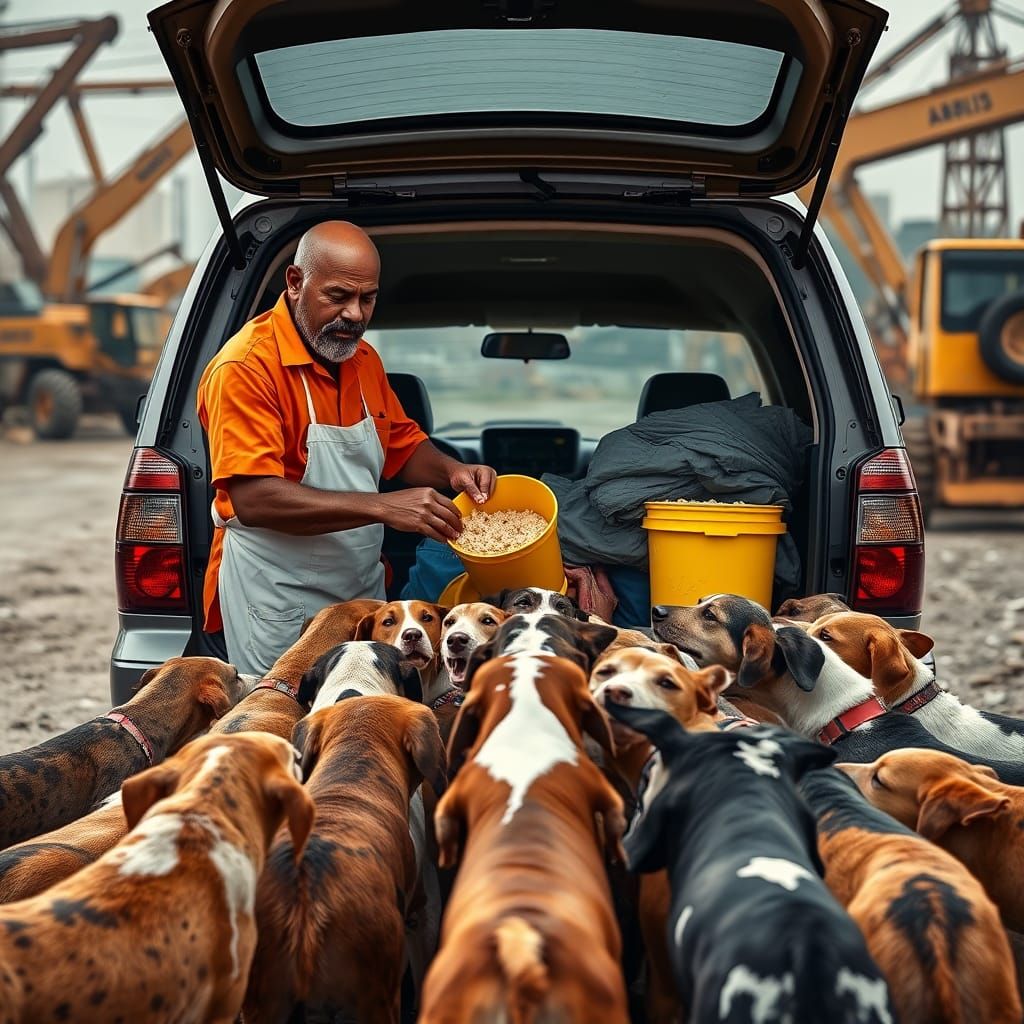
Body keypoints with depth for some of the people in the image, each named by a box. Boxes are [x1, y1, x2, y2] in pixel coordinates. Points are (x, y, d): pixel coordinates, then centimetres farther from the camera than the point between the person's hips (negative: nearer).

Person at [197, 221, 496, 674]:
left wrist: (451, 471, -3)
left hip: (365, 591, 7)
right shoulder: (244, 368, -17)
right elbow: (253, 499, -26)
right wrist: (382, 507, -29)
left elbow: (404, 445, 19)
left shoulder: (363, 359, 8)